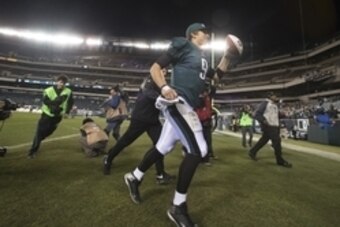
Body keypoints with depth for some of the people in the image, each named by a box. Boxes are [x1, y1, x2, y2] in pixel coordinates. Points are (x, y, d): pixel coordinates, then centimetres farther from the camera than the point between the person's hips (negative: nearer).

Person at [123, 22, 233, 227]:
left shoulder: (203, 58, 27)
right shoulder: (183, 46, 2)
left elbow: (217, 74, 33)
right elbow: (155, 67, -4)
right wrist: (164, 87, -23)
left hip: (186, 106, 9)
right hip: (177, 102, -9)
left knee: (163, 148, 13)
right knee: (198, 150, -16)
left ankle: (134, 178, 34)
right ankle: (178, 207, -2)